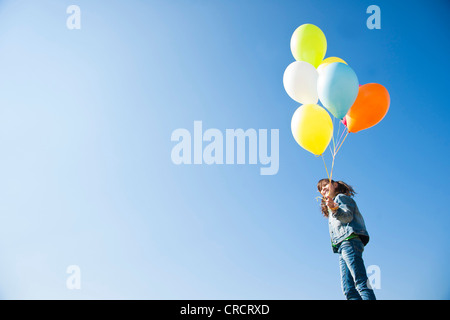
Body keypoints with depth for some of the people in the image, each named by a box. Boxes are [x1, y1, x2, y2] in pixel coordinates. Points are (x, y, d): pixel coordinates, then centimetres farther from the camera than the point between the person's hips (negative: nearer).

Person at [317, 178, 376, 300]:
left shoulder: (341, 197, 9)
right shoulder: (332, 203, 36)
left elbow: (348, 216, -11)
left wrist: (335, 209, -27)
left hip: (350, 241, -9)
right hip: (342, 246, 9)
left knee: (361, 282, -22)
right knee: (348, 288, -5)